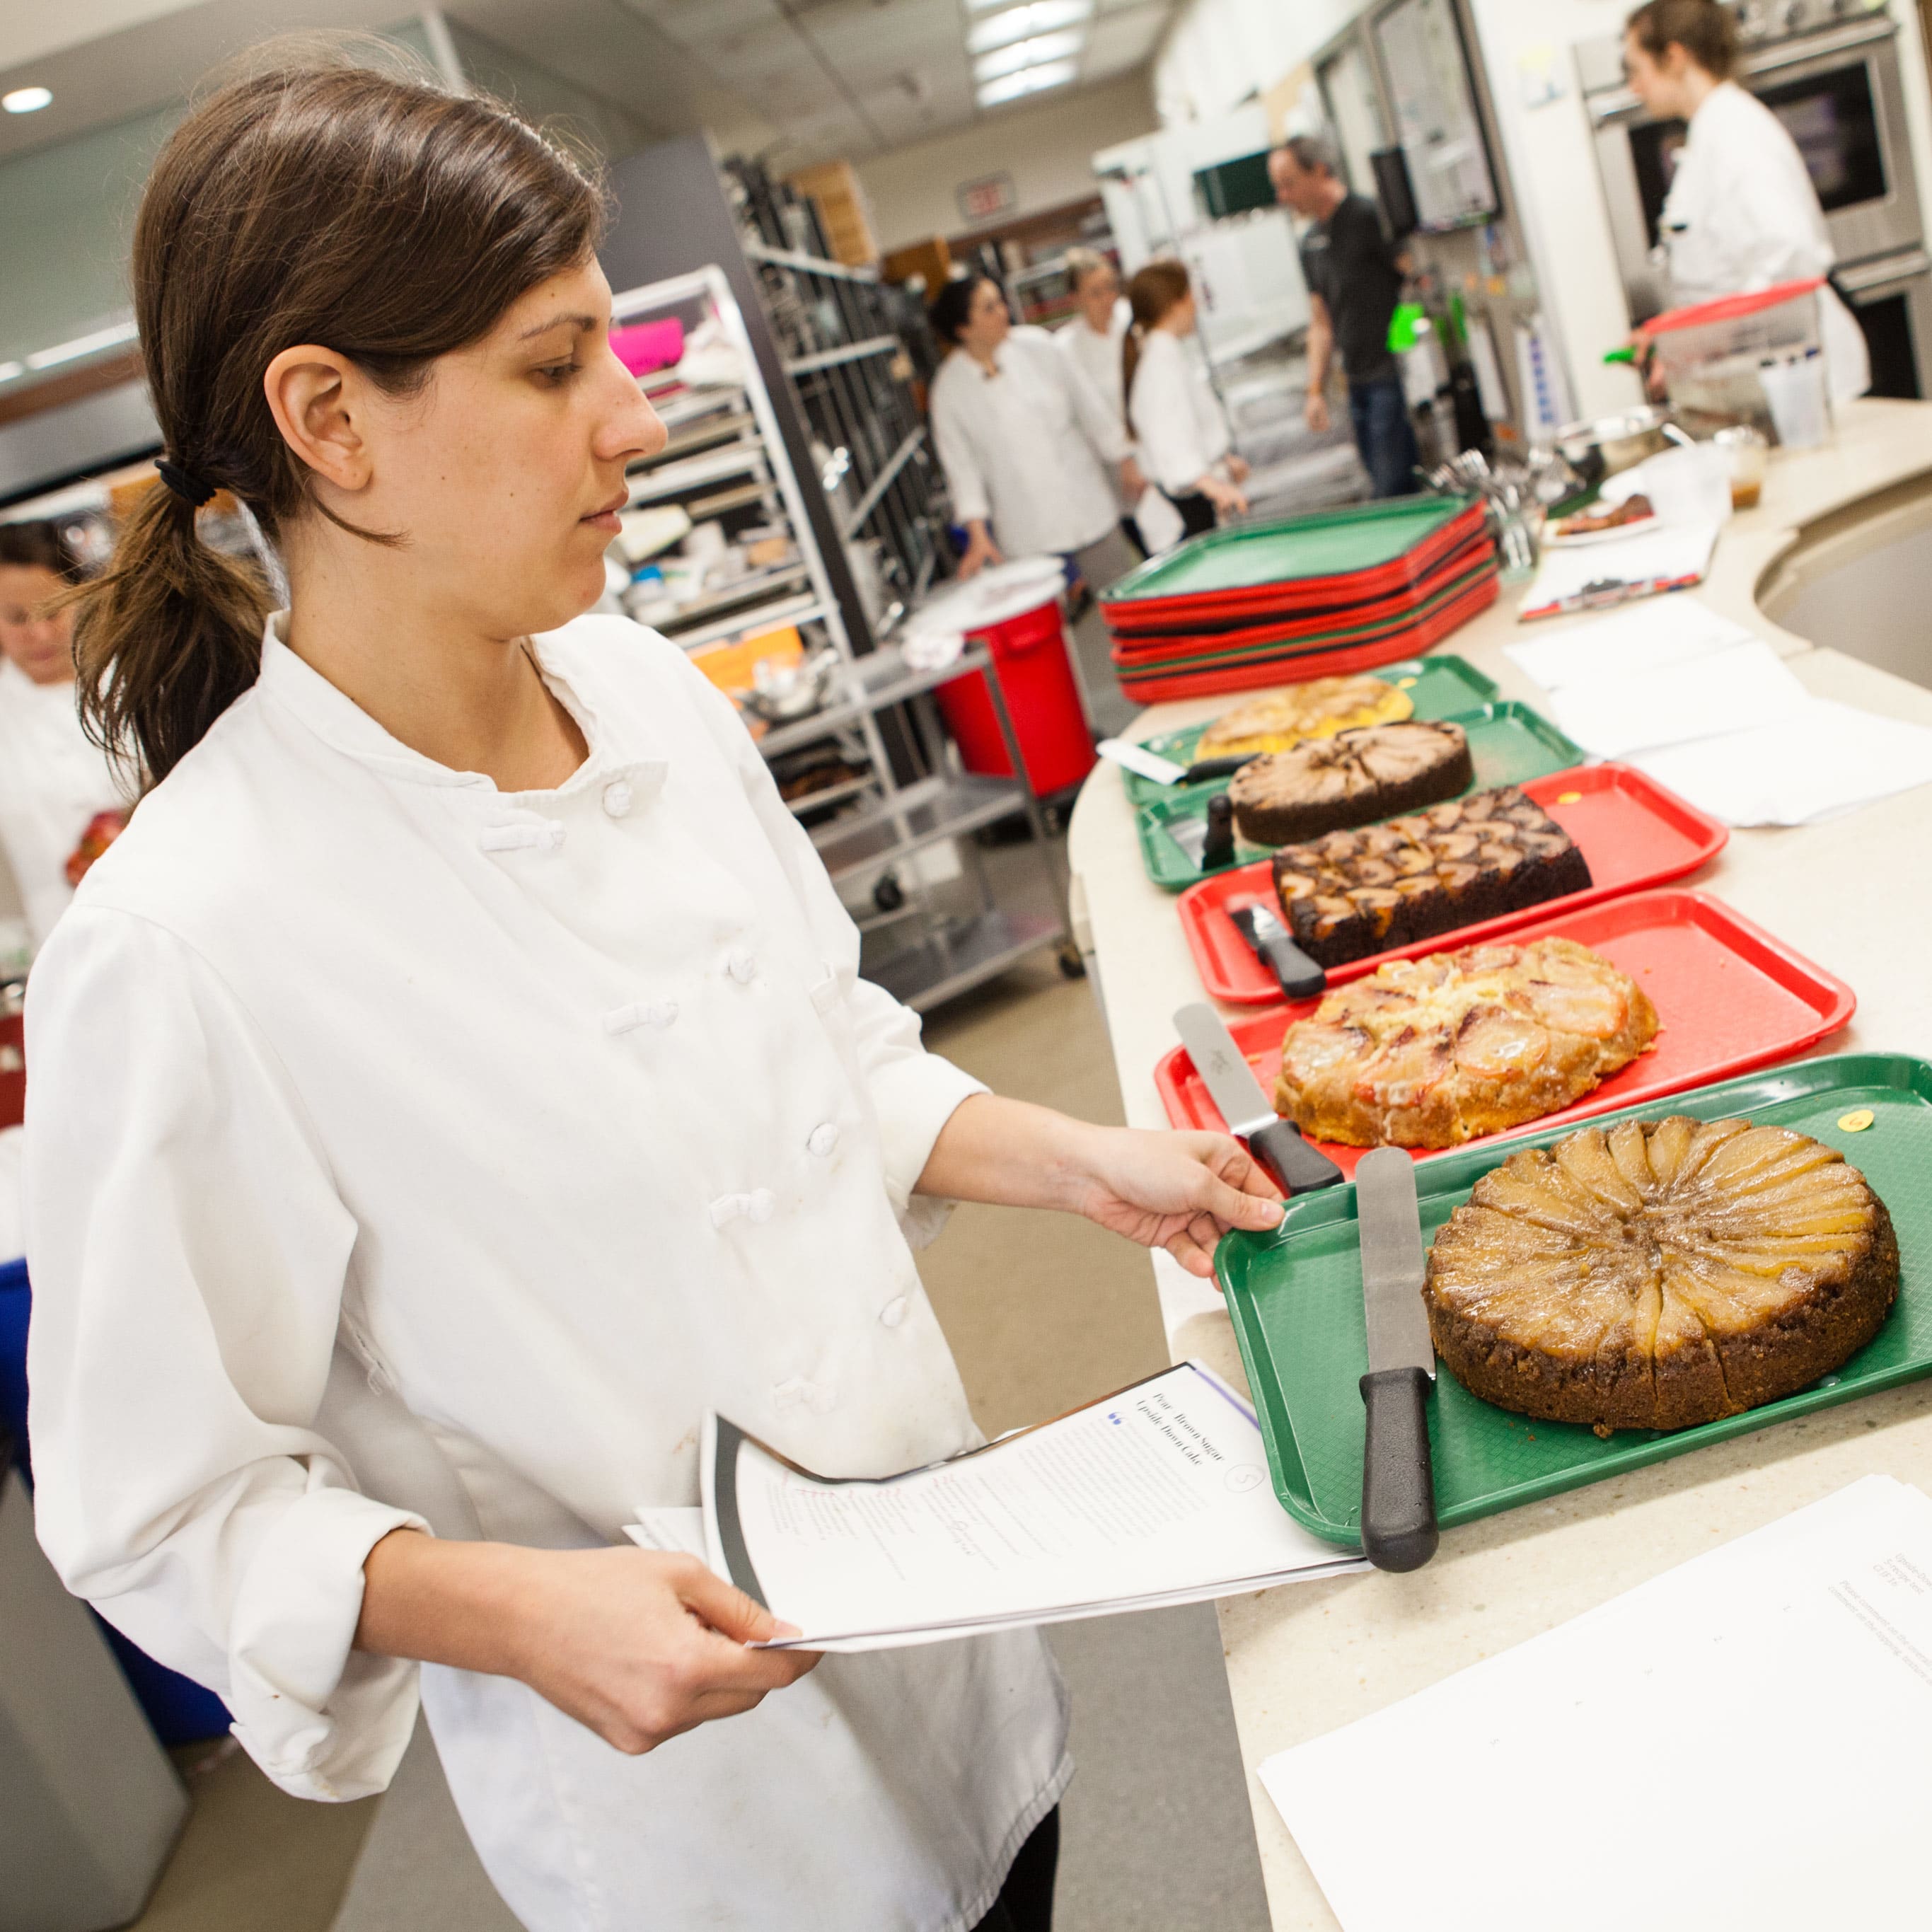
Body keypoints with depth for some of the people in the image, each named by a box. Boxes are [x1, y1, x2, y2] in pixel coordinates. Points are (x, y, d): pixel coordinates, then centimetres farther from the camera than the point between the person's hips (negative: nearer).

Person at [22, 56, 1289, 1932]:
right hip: (675, 1769, -5)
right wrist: (519, 1610, -28)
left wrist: (1073, 1160, -4)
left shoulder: (645, 688, -6)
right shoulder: (185, 946, -26)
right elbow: (162, 1509, -15)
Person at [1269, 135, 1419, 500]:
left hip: (1394, 375, -8)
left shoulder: (1369, 216, -9)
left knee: (1393, 489, -11)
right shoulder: (1311, 242, 16)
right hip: (1359, 383, 8)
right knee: (1383, 487, 8)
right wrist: (1316, 390, 13)